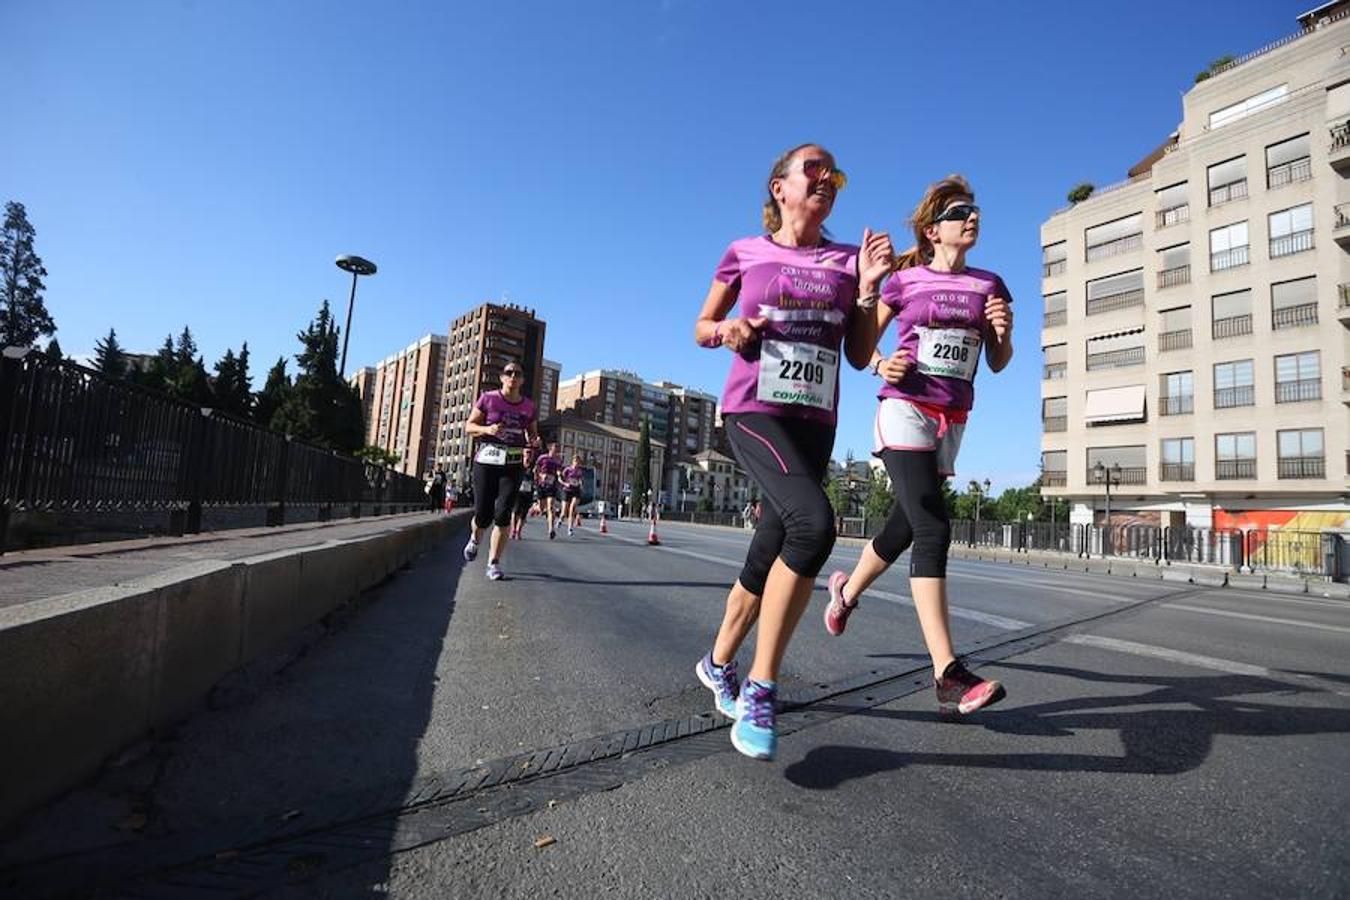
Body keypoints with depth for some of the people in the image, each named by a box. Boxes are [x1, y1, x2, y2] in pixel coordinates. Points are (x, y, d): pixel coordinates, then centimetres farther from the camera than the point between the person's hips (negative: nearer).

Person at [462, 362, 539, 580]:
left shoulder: (529, 406, 8)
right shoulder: (488, 399, 1)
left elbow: (532, 433, 20)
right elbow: (469, 426, 5)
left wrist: (534, 440, -3)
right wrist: (487, 429, -15)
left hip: (513, 465, 2)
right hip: (486, 462, -1)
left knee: (503, 514, -7)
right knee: (483, 514, 0)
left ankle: (494, 563, 4)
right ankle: (474, 538, 37)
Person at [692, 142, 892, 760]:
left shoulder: (846, 260, 12)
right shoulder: (745, 253, 5)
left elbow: (860, 357, 11)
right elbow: (701, 328, 12)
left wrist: (868, 287, -1)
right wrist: (727, 331, -10)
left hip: (815, 422, 5)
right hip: (754, 411, -4)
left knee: (772, 551, 6)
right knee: (813, 522, -29)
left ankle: (718, 663, 31)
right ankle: (760, 688, -14)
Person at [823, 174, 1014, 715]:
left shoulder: (989, 285, 13)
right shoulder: (905, 280, 3)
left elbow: (997, 364, 13)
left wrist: (1004, 332, -7)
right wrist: (880, 365, -13)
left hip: (952, 421, 5)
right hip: (905, 410, -5)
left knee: (905, 527, 11)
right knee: (933, 530, -18)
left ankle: (847, 590, 39)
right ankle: (948, 674, -19)